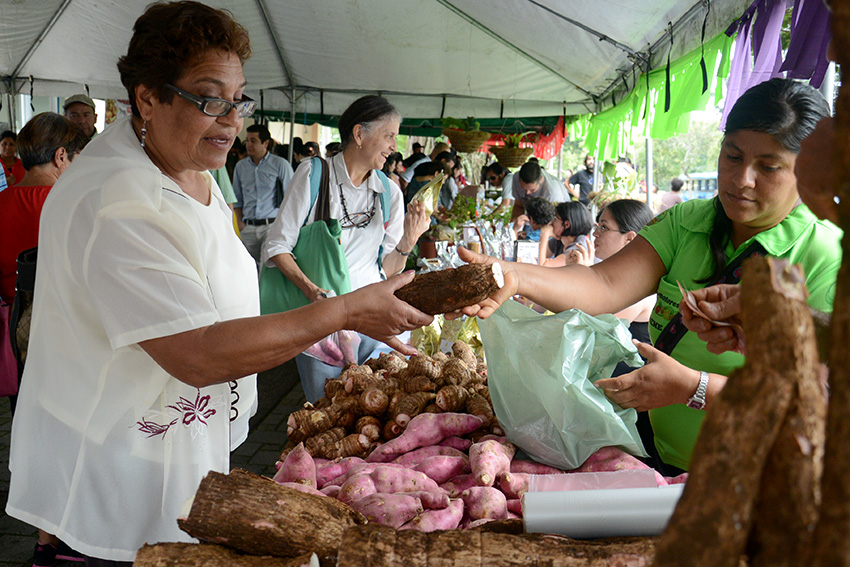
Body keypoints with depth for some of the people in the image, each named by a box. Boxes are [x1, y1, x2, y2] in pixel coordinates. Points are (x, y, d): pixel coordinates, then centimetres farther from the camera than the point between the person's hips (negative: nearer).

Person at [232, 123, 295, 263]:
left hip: (272, 225, -4)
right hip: (248, 228, 4)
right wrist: (239, 222, 8)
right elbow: (237, 198, 21)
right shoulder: (240, 166, 14)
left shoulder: (280, 165, 2)